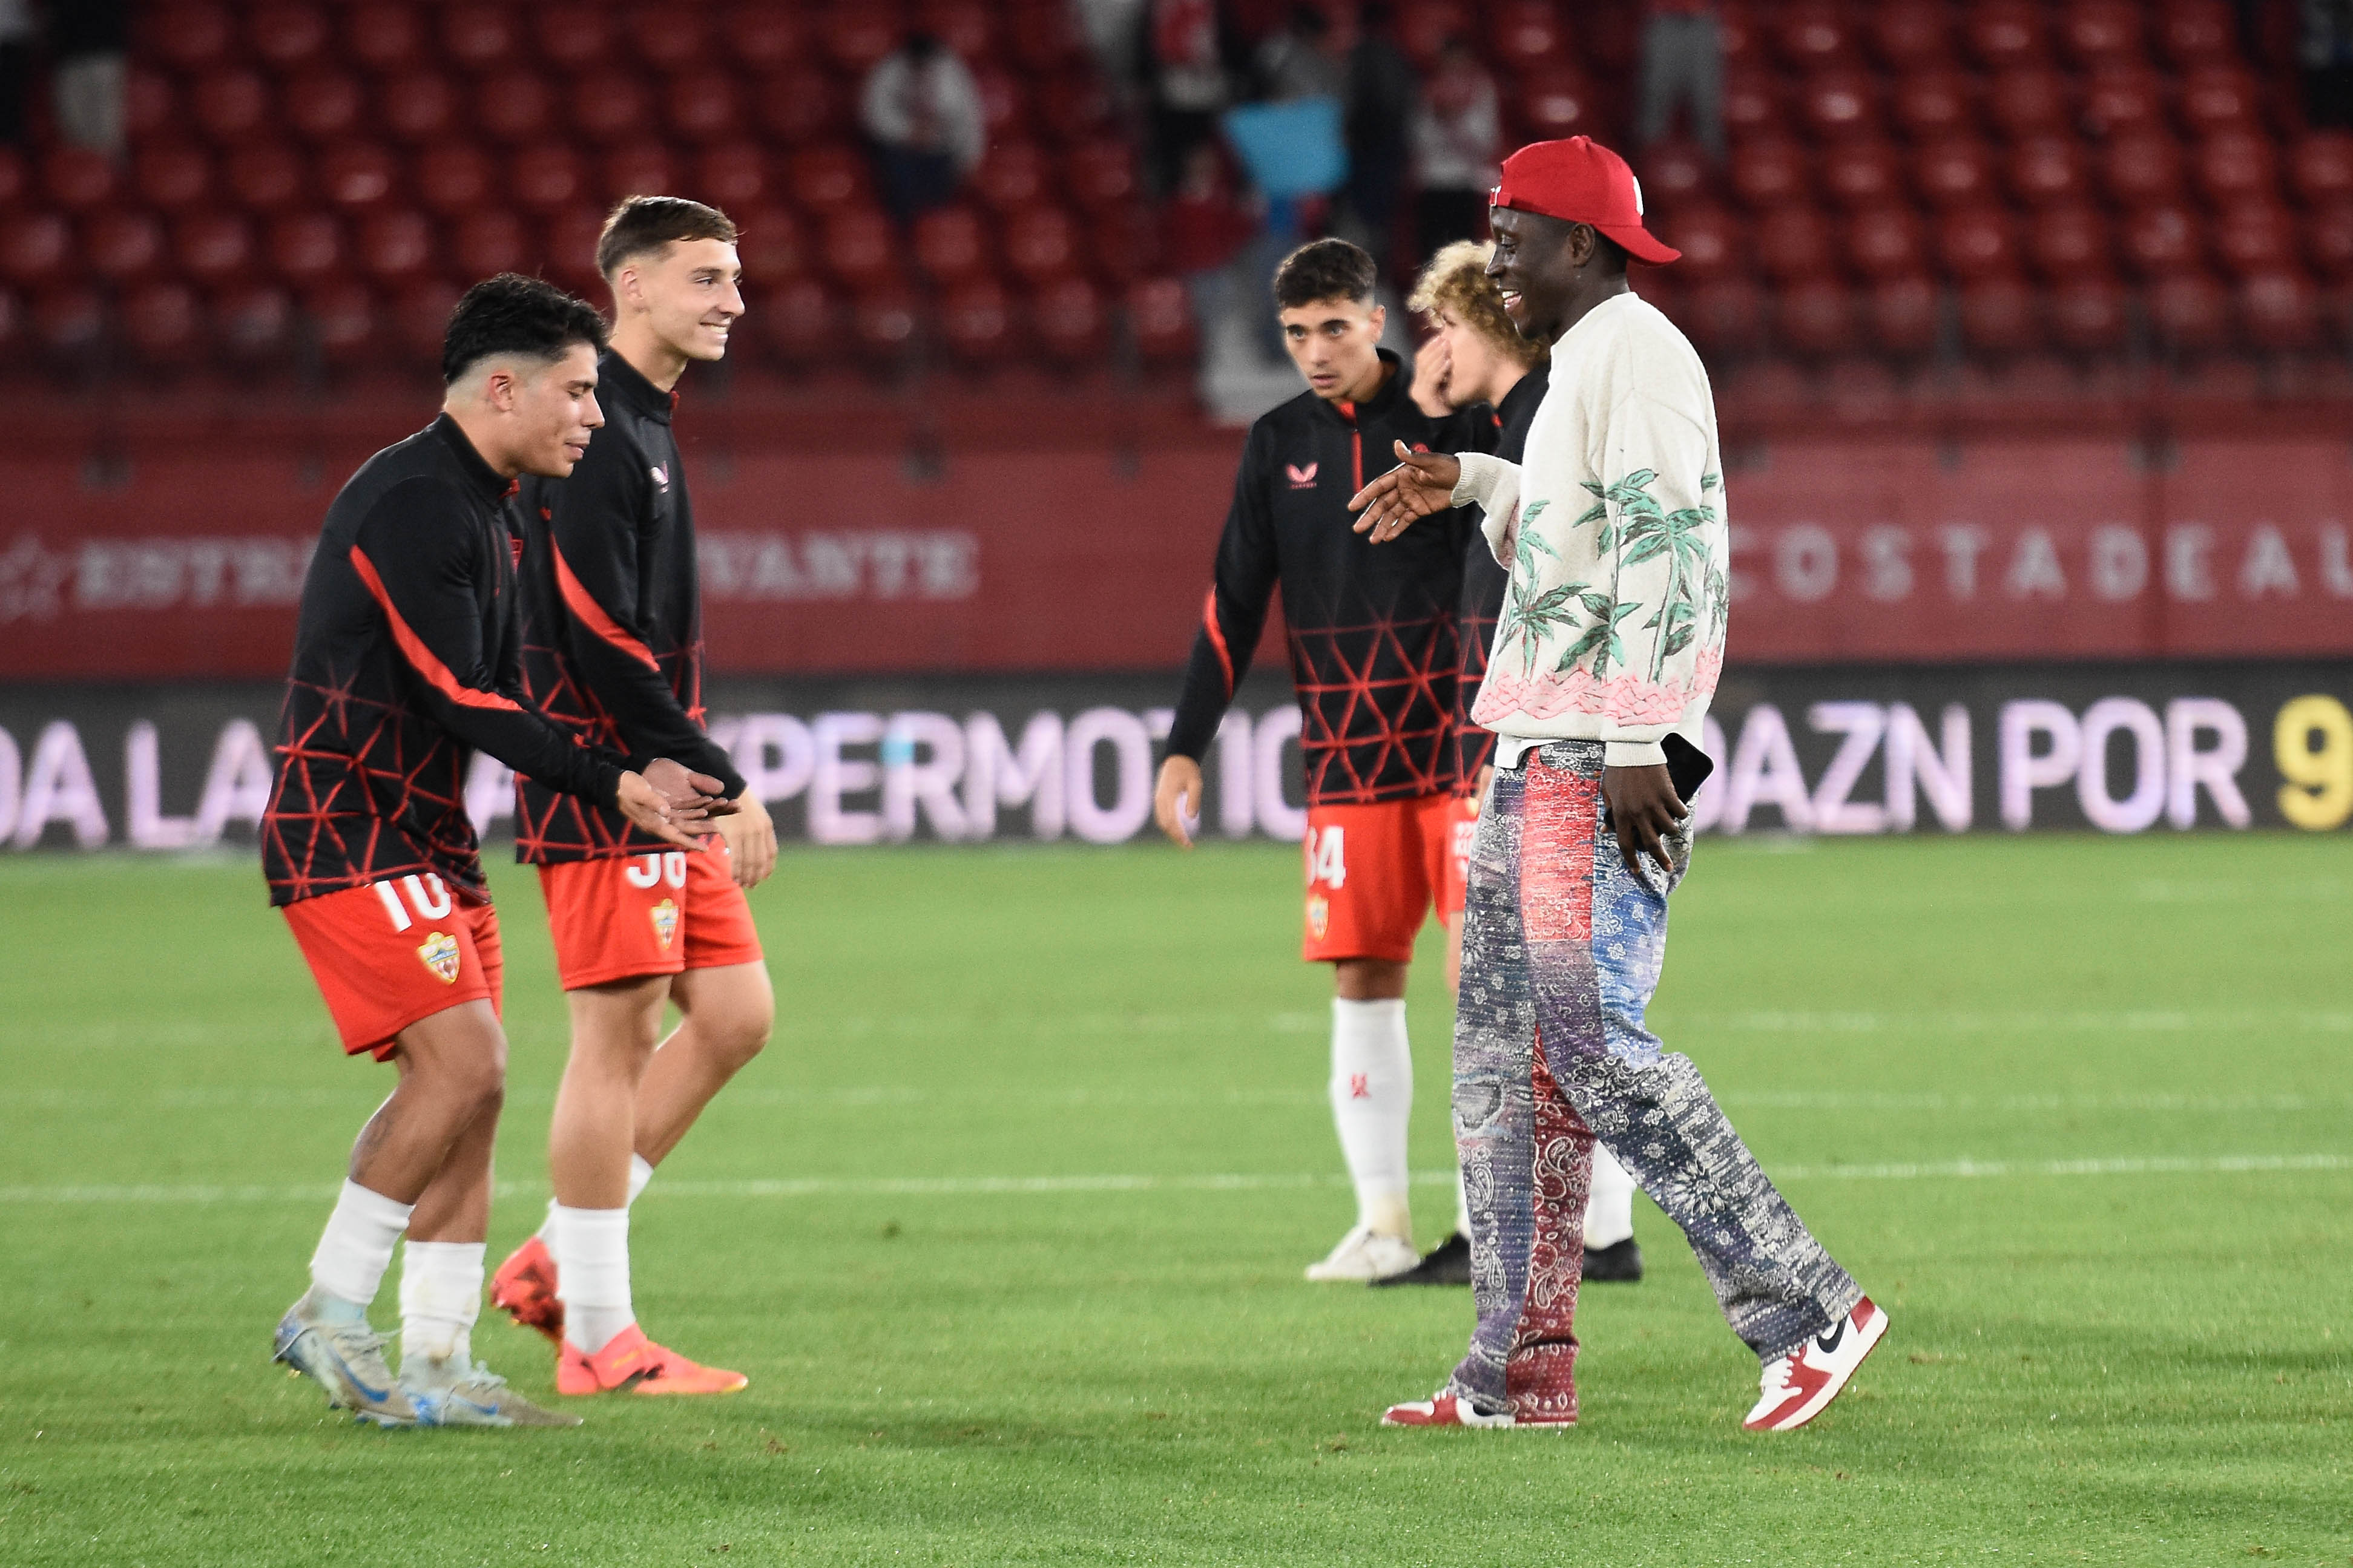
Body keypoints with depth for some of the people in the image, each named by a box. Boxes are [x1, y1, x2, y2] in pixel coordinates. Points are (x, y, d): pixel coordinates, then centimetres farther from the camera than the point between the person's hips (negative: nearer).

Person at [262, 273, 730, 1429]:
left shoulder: (484, 509, 17)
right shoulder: (412, 501, -16)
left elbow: (495, 699, 17)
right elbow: (458, 696, -20)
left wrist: (629, 784, 3)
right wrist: (613, 784, -15)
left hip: (424, 835, 10)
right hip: (346, 833, -10)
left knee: (463, 1088, 6)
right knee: (462, 1064, -17)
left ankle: (436, 1365, 8)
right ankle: (329, 1311, -7)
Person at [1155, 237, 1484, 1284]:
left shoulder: (1446, 421, -2)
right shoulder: (1278, 445, 8)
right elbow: (1234, 607, 9)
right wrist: (1186, 747, 4)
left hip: (1460, 743, -3)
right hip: (1345, 757, 3)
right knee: (1362, 975, 0)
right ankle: (1383, 1222, 5)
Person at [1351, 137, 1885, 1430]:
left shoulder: (1633, 354, -10)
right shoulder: (1580, 366, 22)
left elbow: (1669, 551, -20)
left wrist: (1632, 745, -25)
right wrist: (1474, 485, 29)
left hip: (1600, 760, -11)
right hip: (1536, 752, 11)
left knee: (1595, 1045, -15)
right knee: (1503, 1053, 8)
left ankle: (1806, 1310, -11)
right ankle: (1521, 1369, 9)